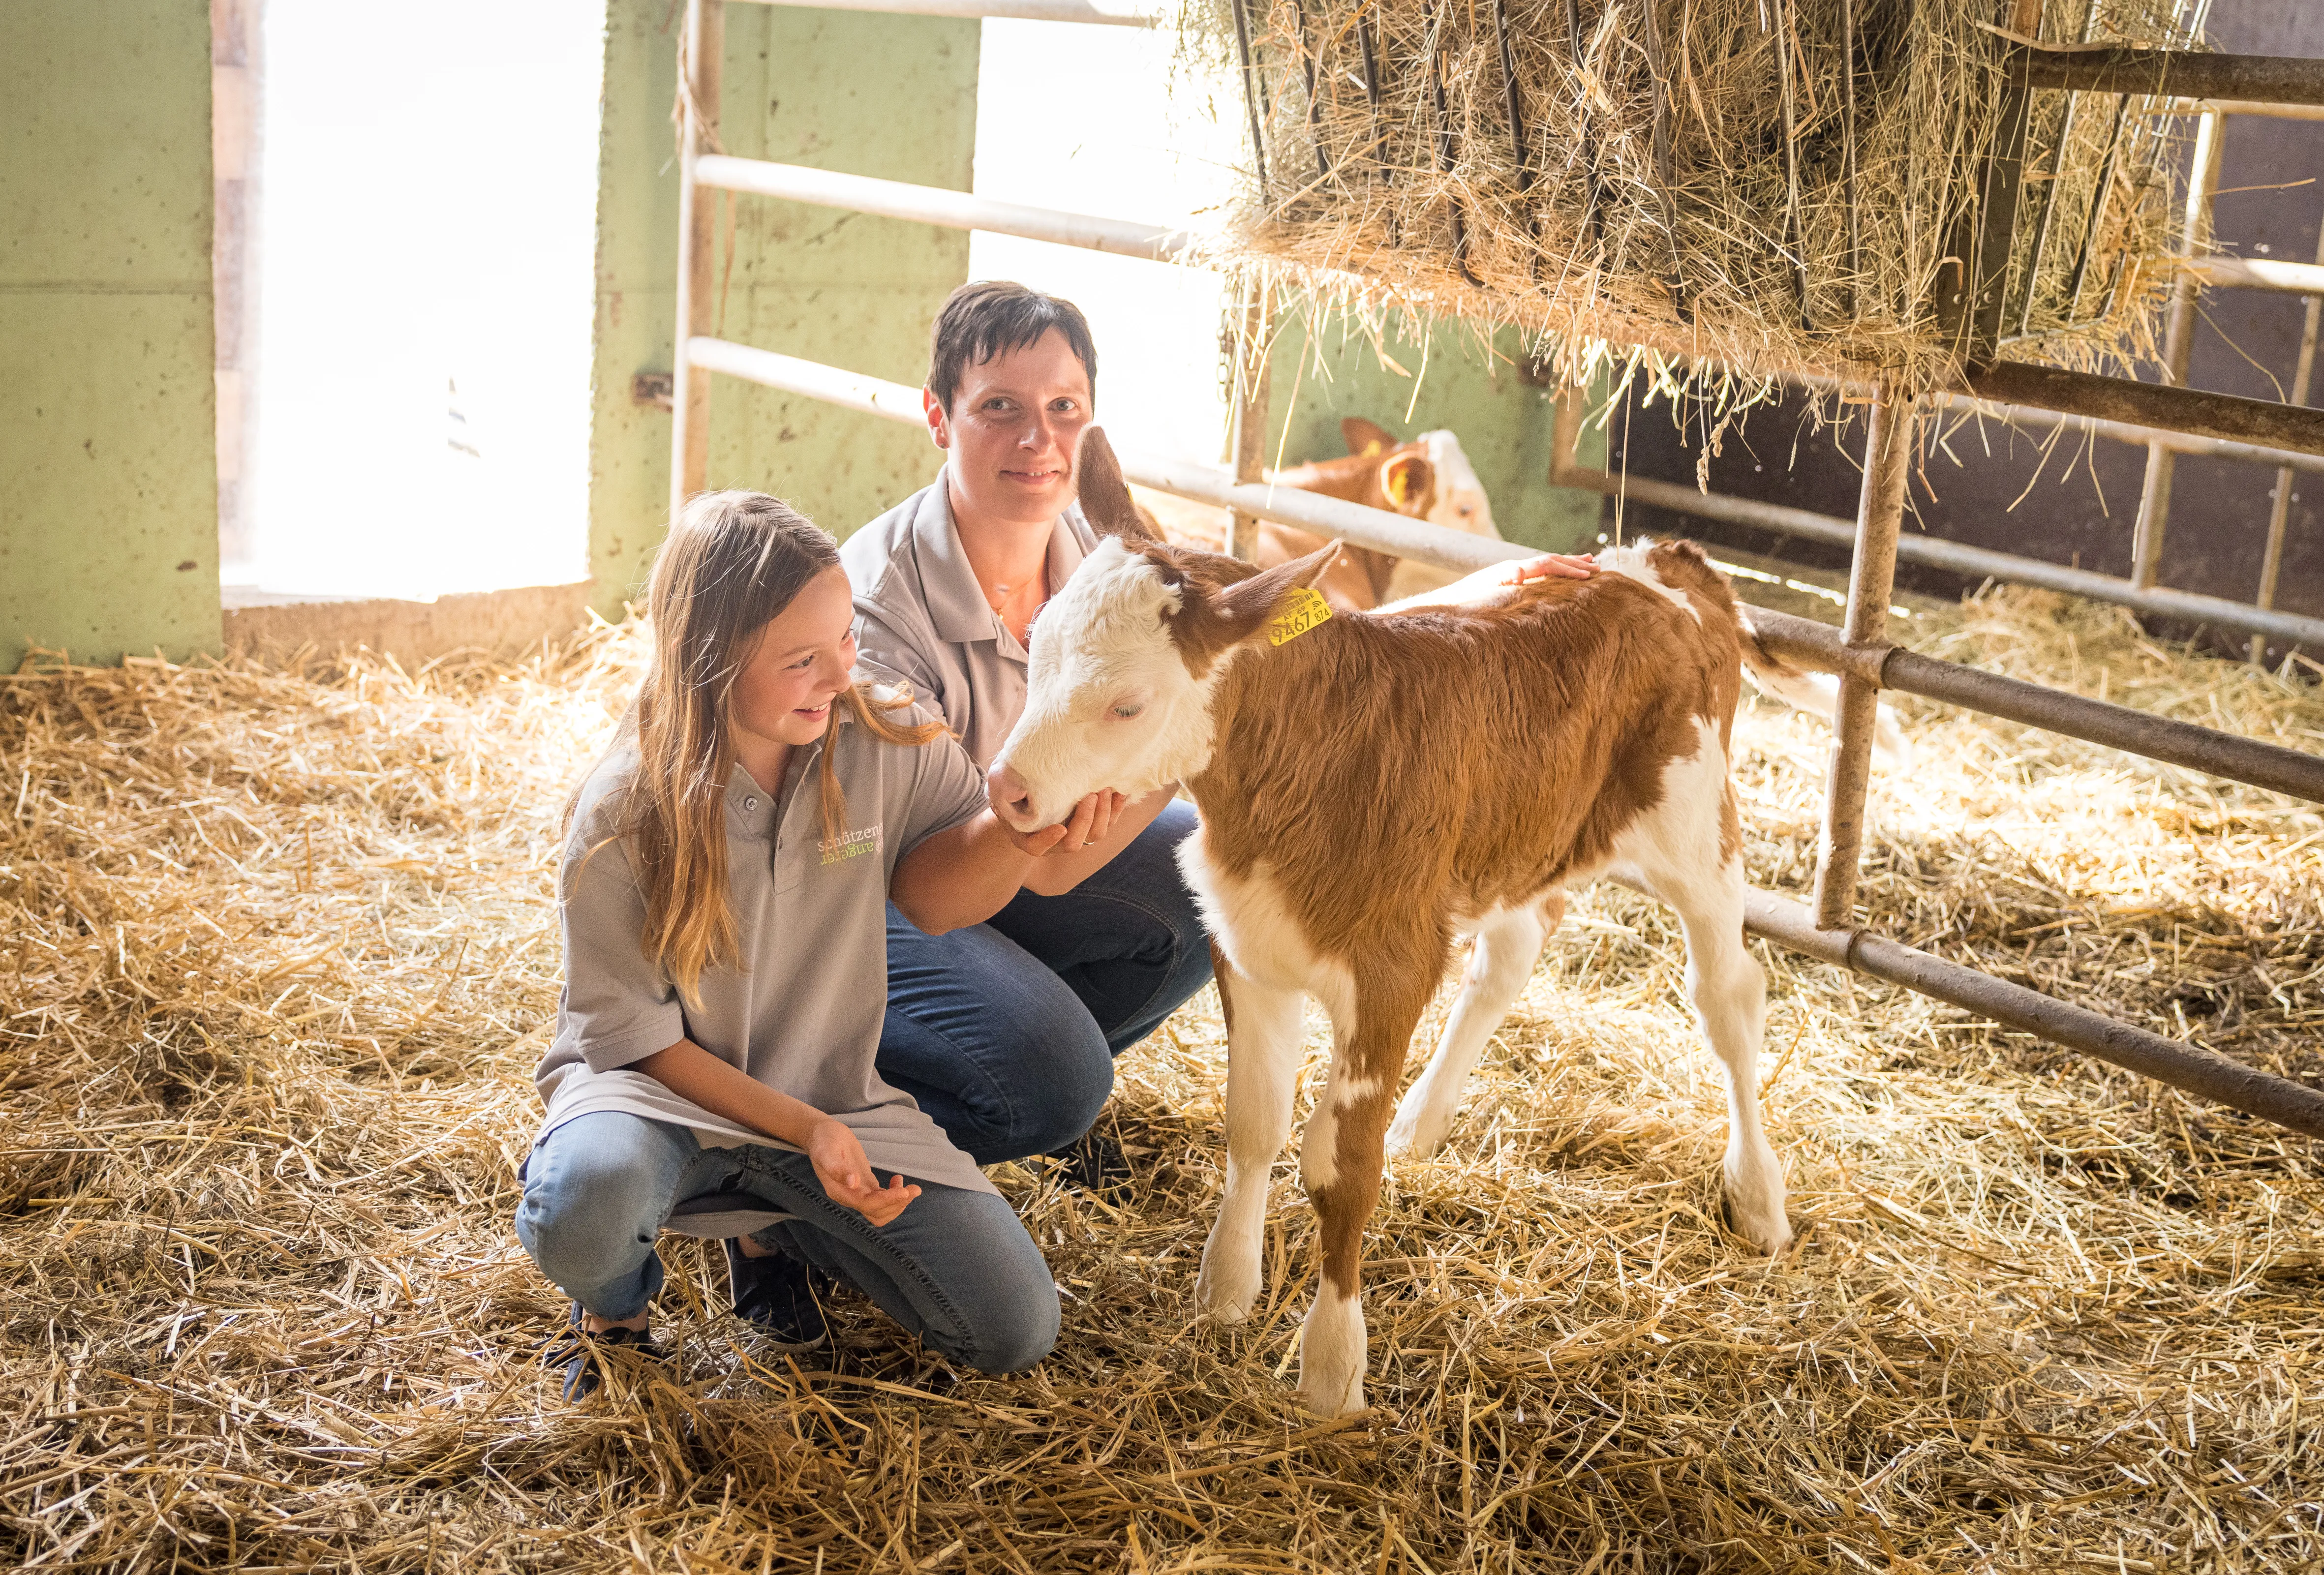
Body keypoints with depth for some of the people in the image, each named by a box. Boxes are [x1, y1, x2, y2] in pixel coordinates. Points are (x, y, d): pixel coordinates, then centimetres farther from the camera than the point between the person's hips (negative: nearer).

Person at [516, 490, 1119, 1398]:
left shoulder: (883, 739, -12)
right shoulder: (622, 819, -19)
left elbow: (940, 897, 0)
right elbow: (636, 1036, -14)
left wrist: (1021, 834, -24)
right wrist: (805, 1130, -24)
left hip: (835, 1092, 4)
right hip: (660, 1091, -3)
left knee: (1016, 1330, -7)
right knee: (584, 1214, -39)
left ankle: (775, 1227, 17)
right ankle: (614, 1304, 1)